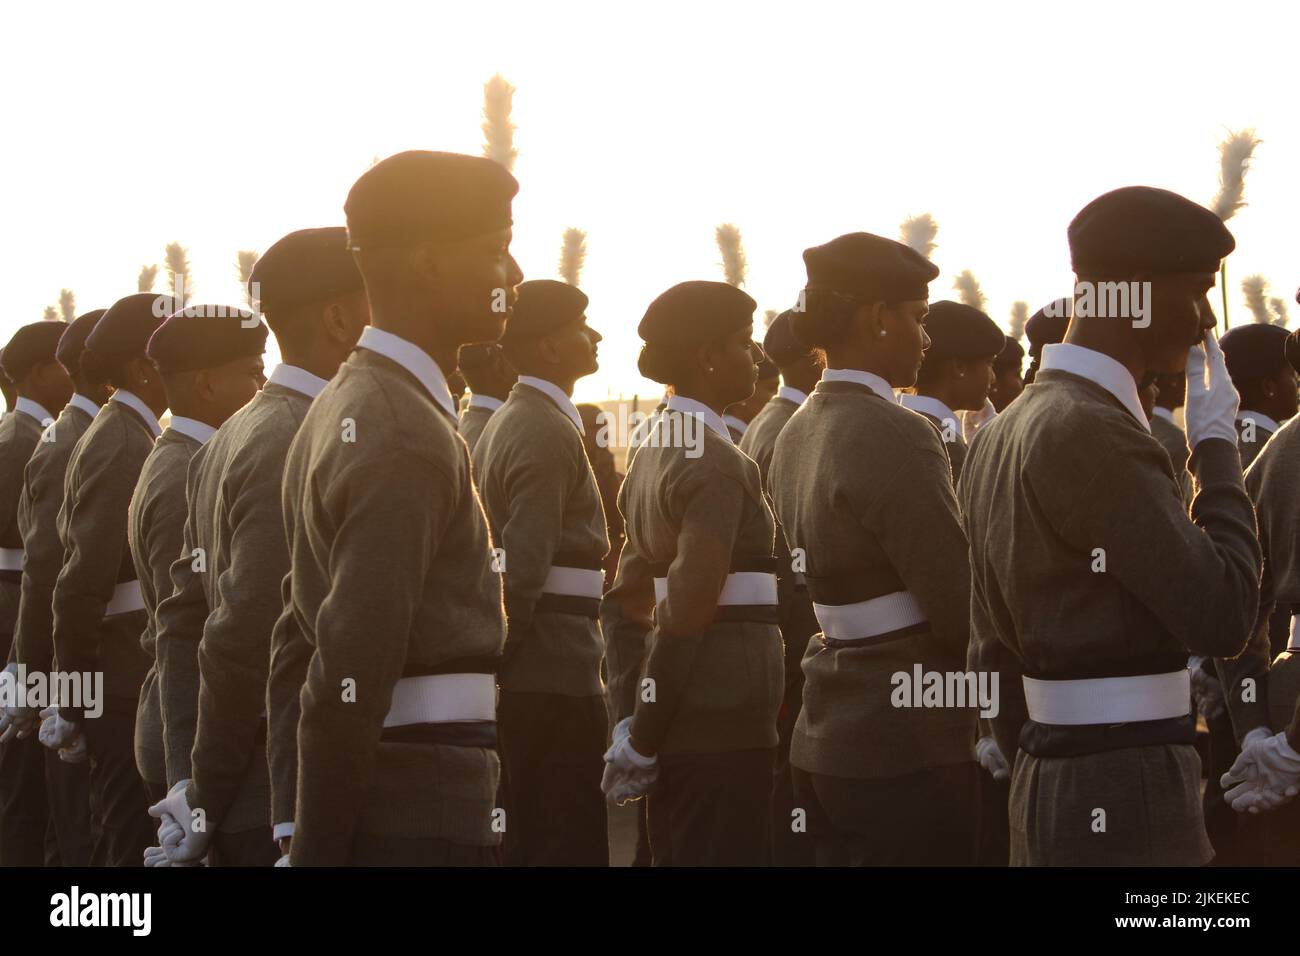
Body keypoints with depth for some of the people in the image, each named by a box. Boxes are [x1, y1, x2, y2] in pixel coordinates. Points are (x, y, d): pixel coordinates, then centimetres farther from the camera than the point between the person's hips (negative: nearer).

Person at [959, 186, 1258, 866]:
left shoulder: (1007, 431, 13)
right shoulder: (1093, 433, -16)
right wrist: (1216, 446, -8)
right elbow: (1222, 617, -19)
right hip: (1124, 806, -10)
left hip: (1047, 784, 10)